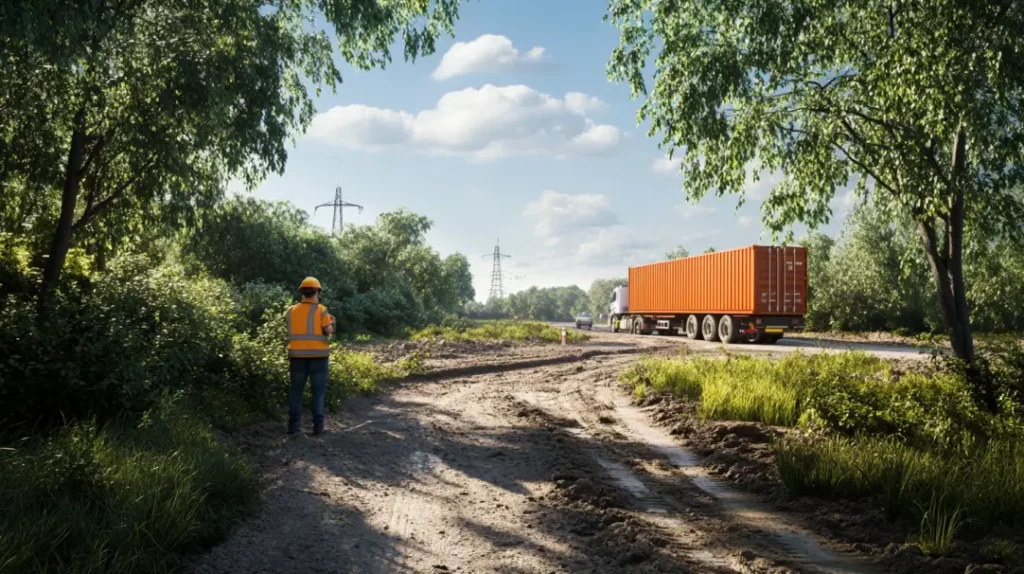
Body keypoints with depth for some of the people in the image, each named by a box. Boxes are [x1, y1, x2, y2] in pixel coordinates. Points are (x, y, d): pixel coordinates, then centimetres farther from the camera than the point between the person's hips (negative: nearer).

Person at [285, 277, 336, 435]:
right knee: (318, 391, 4)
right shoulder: (321, 310, -7)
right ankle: (318, 425, 2)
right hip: (318, 355, -3)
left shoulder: (291, 310, 4)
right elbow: (328, 332, -10)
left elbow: (290, 331, 8)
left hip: (297, 355, 3)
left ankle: (293, 424, 8)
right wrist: (331, 322, 10)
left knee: (296, 390, 11)